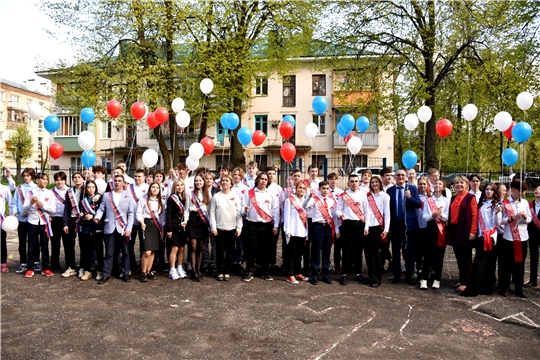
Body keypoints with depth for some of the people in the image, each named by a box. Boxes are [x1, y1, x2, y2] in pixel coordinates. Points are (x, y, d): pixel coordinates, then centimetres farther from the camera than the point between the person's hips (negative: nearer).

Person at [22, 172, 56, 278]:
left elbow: (53, 209, -4)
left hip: (44, 222, 0)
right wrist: (31, 203, -19)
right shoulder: (30, 192, 1)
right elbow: (24, 210, -1)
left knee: (45, 246, 6)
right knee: (31, 246, 5)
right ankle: (30, 269, 15)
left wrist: (41, 204, -15)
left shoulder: (49, 193, 3)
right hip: (32, 222, 0)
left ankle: (45, 268, 14)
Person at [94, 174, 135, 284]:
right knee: (108, 253, 3)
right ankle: (106, 275, 12)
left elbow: (131, 213, 0)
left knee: (125, 253, 6)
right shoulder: (106, 195, 11)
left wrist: (129, 228, -9)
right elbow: (101, 208, 7)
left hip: (123, 228, -1)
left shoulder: (128, 196, 4)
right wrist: (97, 216, -15)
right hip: (110, 228, 1)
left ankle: (125, 274, 16)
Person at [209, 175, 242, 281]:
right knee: (220, 251, 4)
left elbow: (239, 213, 2)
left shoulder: (235, 197, 2)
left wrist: (239, 228, -3)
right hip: (219, 228, 0)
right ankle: (220, 272, 15)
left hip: (232, 228, 1)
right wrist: (213, 227, -6)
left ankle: (227, 272, 17)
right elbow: (212, 213, 1)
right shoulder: (216, 197, 1)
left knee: (230, 251, 7)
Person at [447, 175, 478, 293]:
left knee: (466, 257, 1)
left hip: (465, 230, -6)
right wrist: (449, 229, 12)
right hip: (454, 230, 6)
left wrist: (473, 232, -17)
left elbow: (474, 215, -10)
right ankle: (461, 279, 22)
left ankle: (465, 282, 7)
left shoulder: (470, 197, -5)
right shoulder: (453, 198, 15)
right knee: (458, 256, 12)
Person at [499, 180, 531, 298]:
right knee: (506, 264, 4)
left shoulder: (525, 202, 9)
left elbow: (530, 219, 12)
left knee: (520, 263, 9)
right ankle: (504, 287, 16)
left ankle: (519, 288, 21)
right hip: (508, 237, -4)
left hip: (522, 237, 4)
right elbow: (500, 220, -7)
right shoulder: (505, 203, -5)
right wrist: (512, 218, -21)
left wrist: (525, 217, -9)